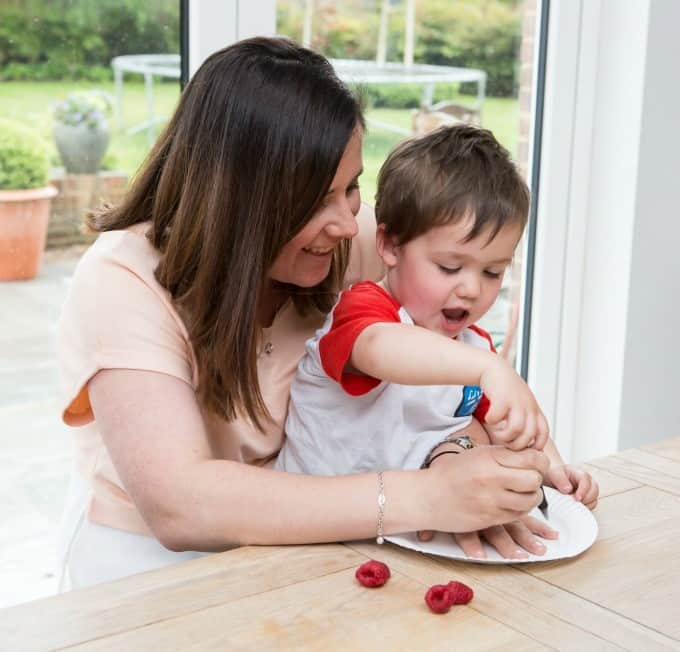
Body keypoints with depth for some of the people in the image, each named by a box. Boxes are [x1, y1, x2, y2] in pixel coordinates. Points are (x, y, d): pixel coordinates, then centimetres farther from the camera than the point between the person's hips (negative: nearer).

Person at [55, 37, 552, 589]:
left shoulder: (354, 243, -10)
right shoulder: (124, 282, -21)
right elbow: (179, 505, -32)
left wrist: (454, 456, -29)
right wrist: (422, 498, -37)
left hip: (304, 542, 5)